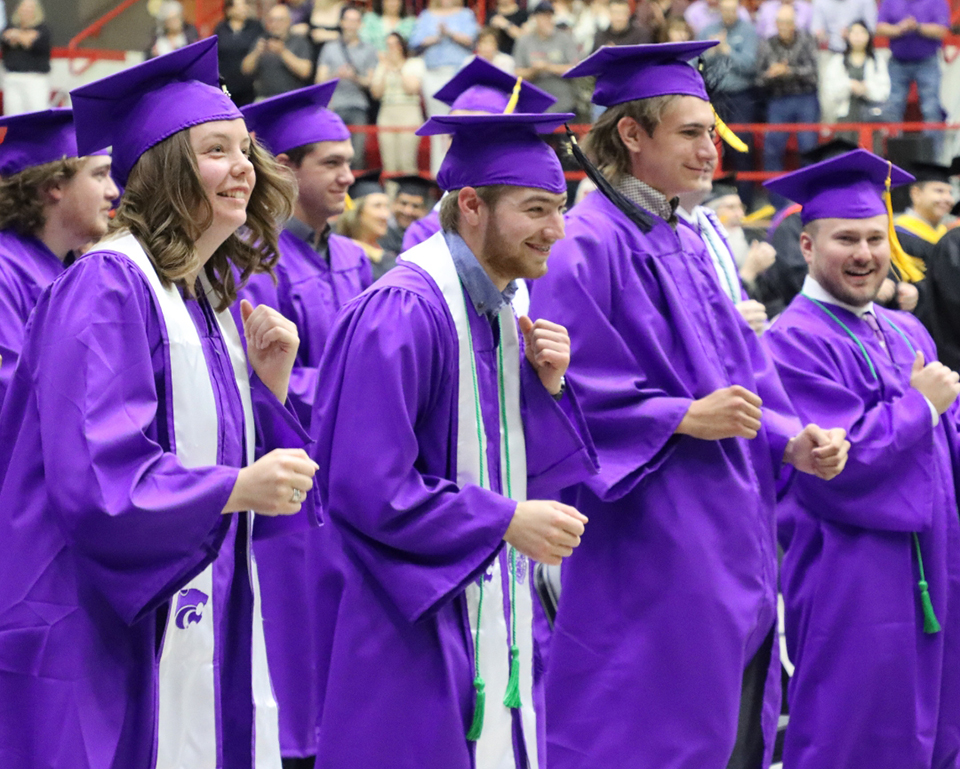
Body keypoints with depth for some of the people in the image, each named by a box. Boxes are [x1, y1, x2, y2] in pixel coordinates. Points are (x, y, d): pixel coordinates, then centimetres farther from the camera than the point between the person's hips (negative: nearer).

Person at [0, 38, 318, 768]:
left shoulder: (208, 298, 14)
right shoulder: (108, 288, -13)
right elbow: (91, 476, -22)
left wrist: (269, 382, 1)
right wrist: (237, 487, -29)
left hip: (191, 623, 9)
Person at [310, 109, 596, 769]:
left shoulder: (500, 317, 12)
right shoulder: (402, 314, -17)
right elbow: (365, 486, -22)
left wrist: (548, 385, -2)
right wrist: (506, 522, -18)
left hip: (495, 629, 9)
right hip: (418, 637, -9)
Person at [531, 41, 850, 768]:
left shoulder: (686, 245, 16)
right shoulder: (588, 246, -11)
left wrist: (790, 441, 1)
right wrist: (683, 420, -20)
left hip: (725, 549, 9)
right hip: (646, 560, -9)